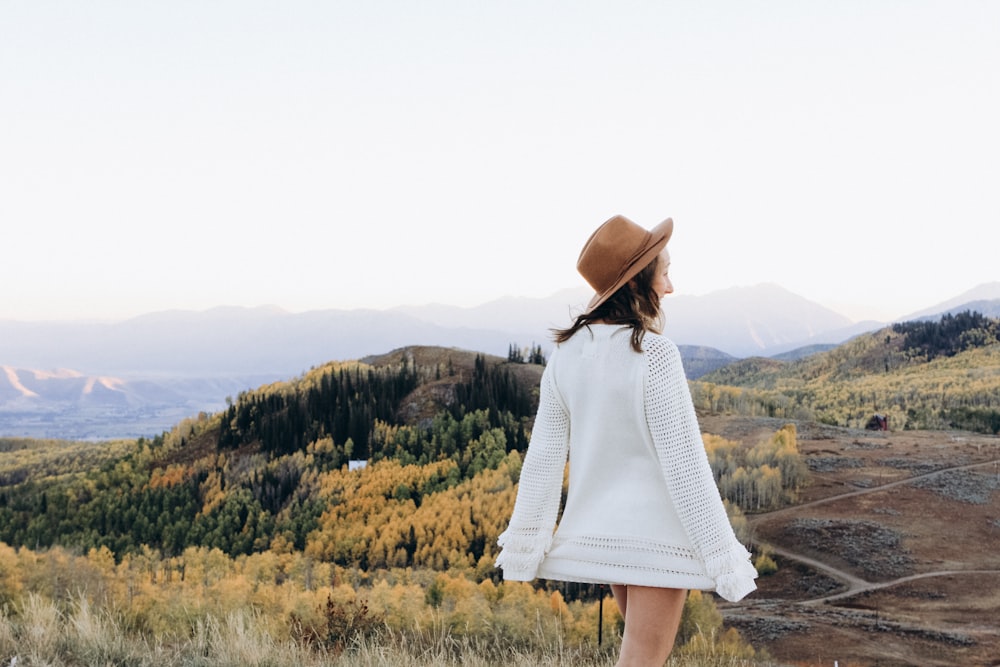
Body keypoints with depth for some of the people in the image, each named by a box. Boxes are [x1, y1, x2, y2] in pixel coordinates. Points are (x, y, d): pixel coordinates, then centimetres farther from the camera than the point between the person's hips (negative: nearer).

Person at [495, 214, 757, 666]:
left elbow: (544, 451, 1)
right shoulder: (652, 353, -20)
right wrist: (721, 553, -12)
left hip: (601, 526, 7)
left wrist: (526, 537, 8)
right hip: (658, 531, -7)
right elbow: (682, 459, -19)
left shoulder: (567, 352, -2)